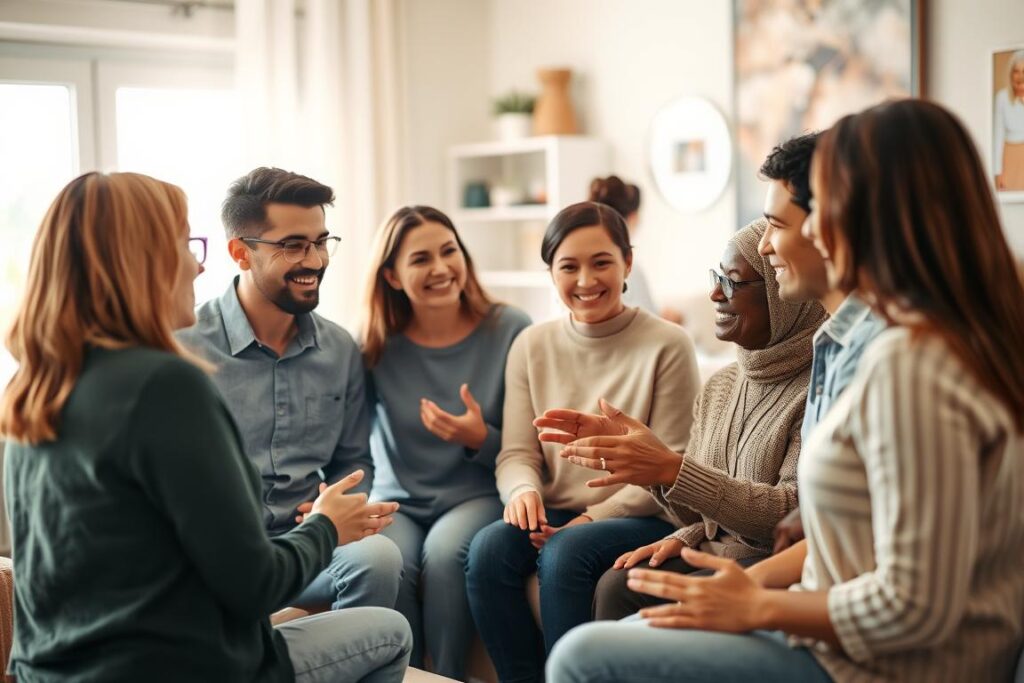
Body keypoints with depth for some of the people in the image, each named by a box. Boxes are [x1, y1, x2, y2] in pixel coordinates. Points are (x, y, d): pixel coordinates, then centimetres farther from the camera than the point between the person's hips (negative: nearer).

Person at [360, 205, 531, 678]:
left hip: (480, 497, -1)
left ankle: (449, 675, -13)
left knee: (445, 551, -33)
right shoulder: (375, 343, -2)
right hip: (397, 501, 1)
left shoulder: (510, 331, -6)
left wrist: (481, 440, -22)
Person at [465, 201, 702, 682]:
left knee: (565, 551, -32)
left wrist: (595, 516, -17)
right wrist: (523, 490, -16)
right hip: (556, 517, 4)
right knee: (489, 546, -26)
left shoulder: (667, 345, -4)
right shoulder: (531, 346, 9)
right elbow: (517, 452, 7)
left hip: (641, 518, -4)